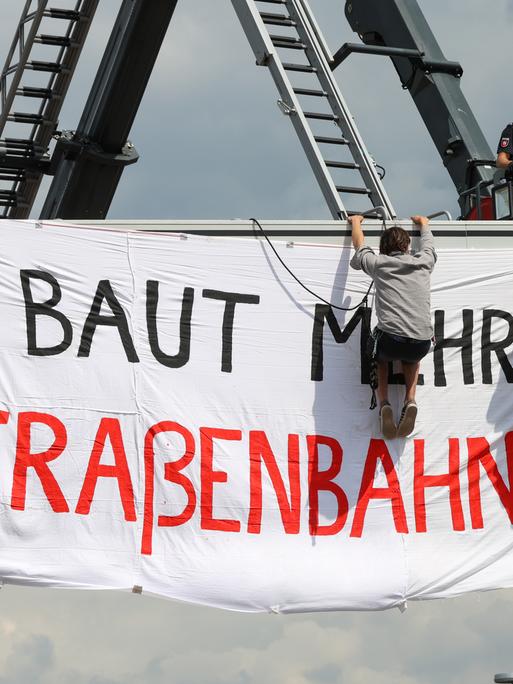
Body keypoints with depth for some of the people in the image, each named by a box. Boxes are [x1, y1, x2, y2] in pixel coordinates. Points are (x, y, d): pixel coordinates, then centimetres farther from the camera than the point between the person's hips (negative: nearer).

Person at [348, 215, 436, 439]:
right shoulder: (423, 262, 16)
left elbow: (359, 245, 33)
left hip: (391, 341, -2)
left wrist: (356, 221, 52)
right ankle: (410, 401, 13)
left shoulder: (378, 263, 10)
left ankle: (383, 403, 11)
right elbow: (428, 243, 41)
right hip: (422, 344, 2)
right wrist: (423, 222, 62)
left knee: (379, 353, 34)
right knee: (412, 357, 38)